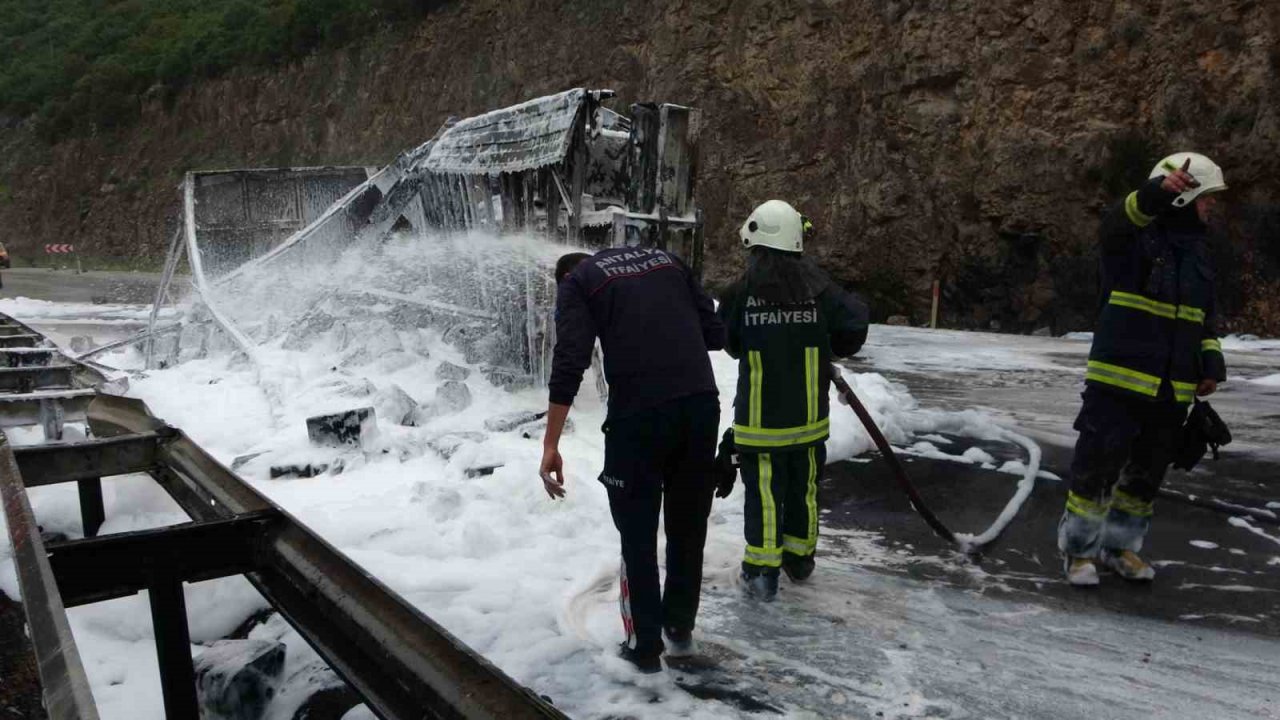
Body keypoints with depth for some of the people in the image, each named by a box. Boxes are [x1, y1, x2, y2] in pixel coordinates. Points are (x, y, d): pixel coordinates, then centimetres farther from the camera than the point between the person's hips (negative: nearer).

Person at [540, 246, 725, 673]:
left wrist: (550, 446, -6)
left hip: (639, 414, -4)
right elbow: (716, 334, 14)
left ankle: (645, 646, 24)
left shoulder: (577, 281, 7)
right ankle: (680, 629, 38)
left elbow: (569, 362, -7)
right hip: (701, 405, 5)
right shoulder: (665, 259, 19)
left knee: (638, 534, 13)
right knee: (689, 524, 21)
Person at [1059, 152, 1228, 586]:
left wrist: (1211, 363, 6)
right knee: (1099, 467, -4)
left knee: (1146, 473, 15)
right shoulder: (1134, 236, -7)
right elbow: (1116, 222, -33)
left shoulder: (1198, 250, 15)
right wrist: (1157, 193, -53)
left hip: (1172, 390, 7)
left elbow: (1205, 318, 20)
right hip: (1119, 380, -7)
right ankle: (1078, 550, 11)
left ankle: (1120, 545, 31)